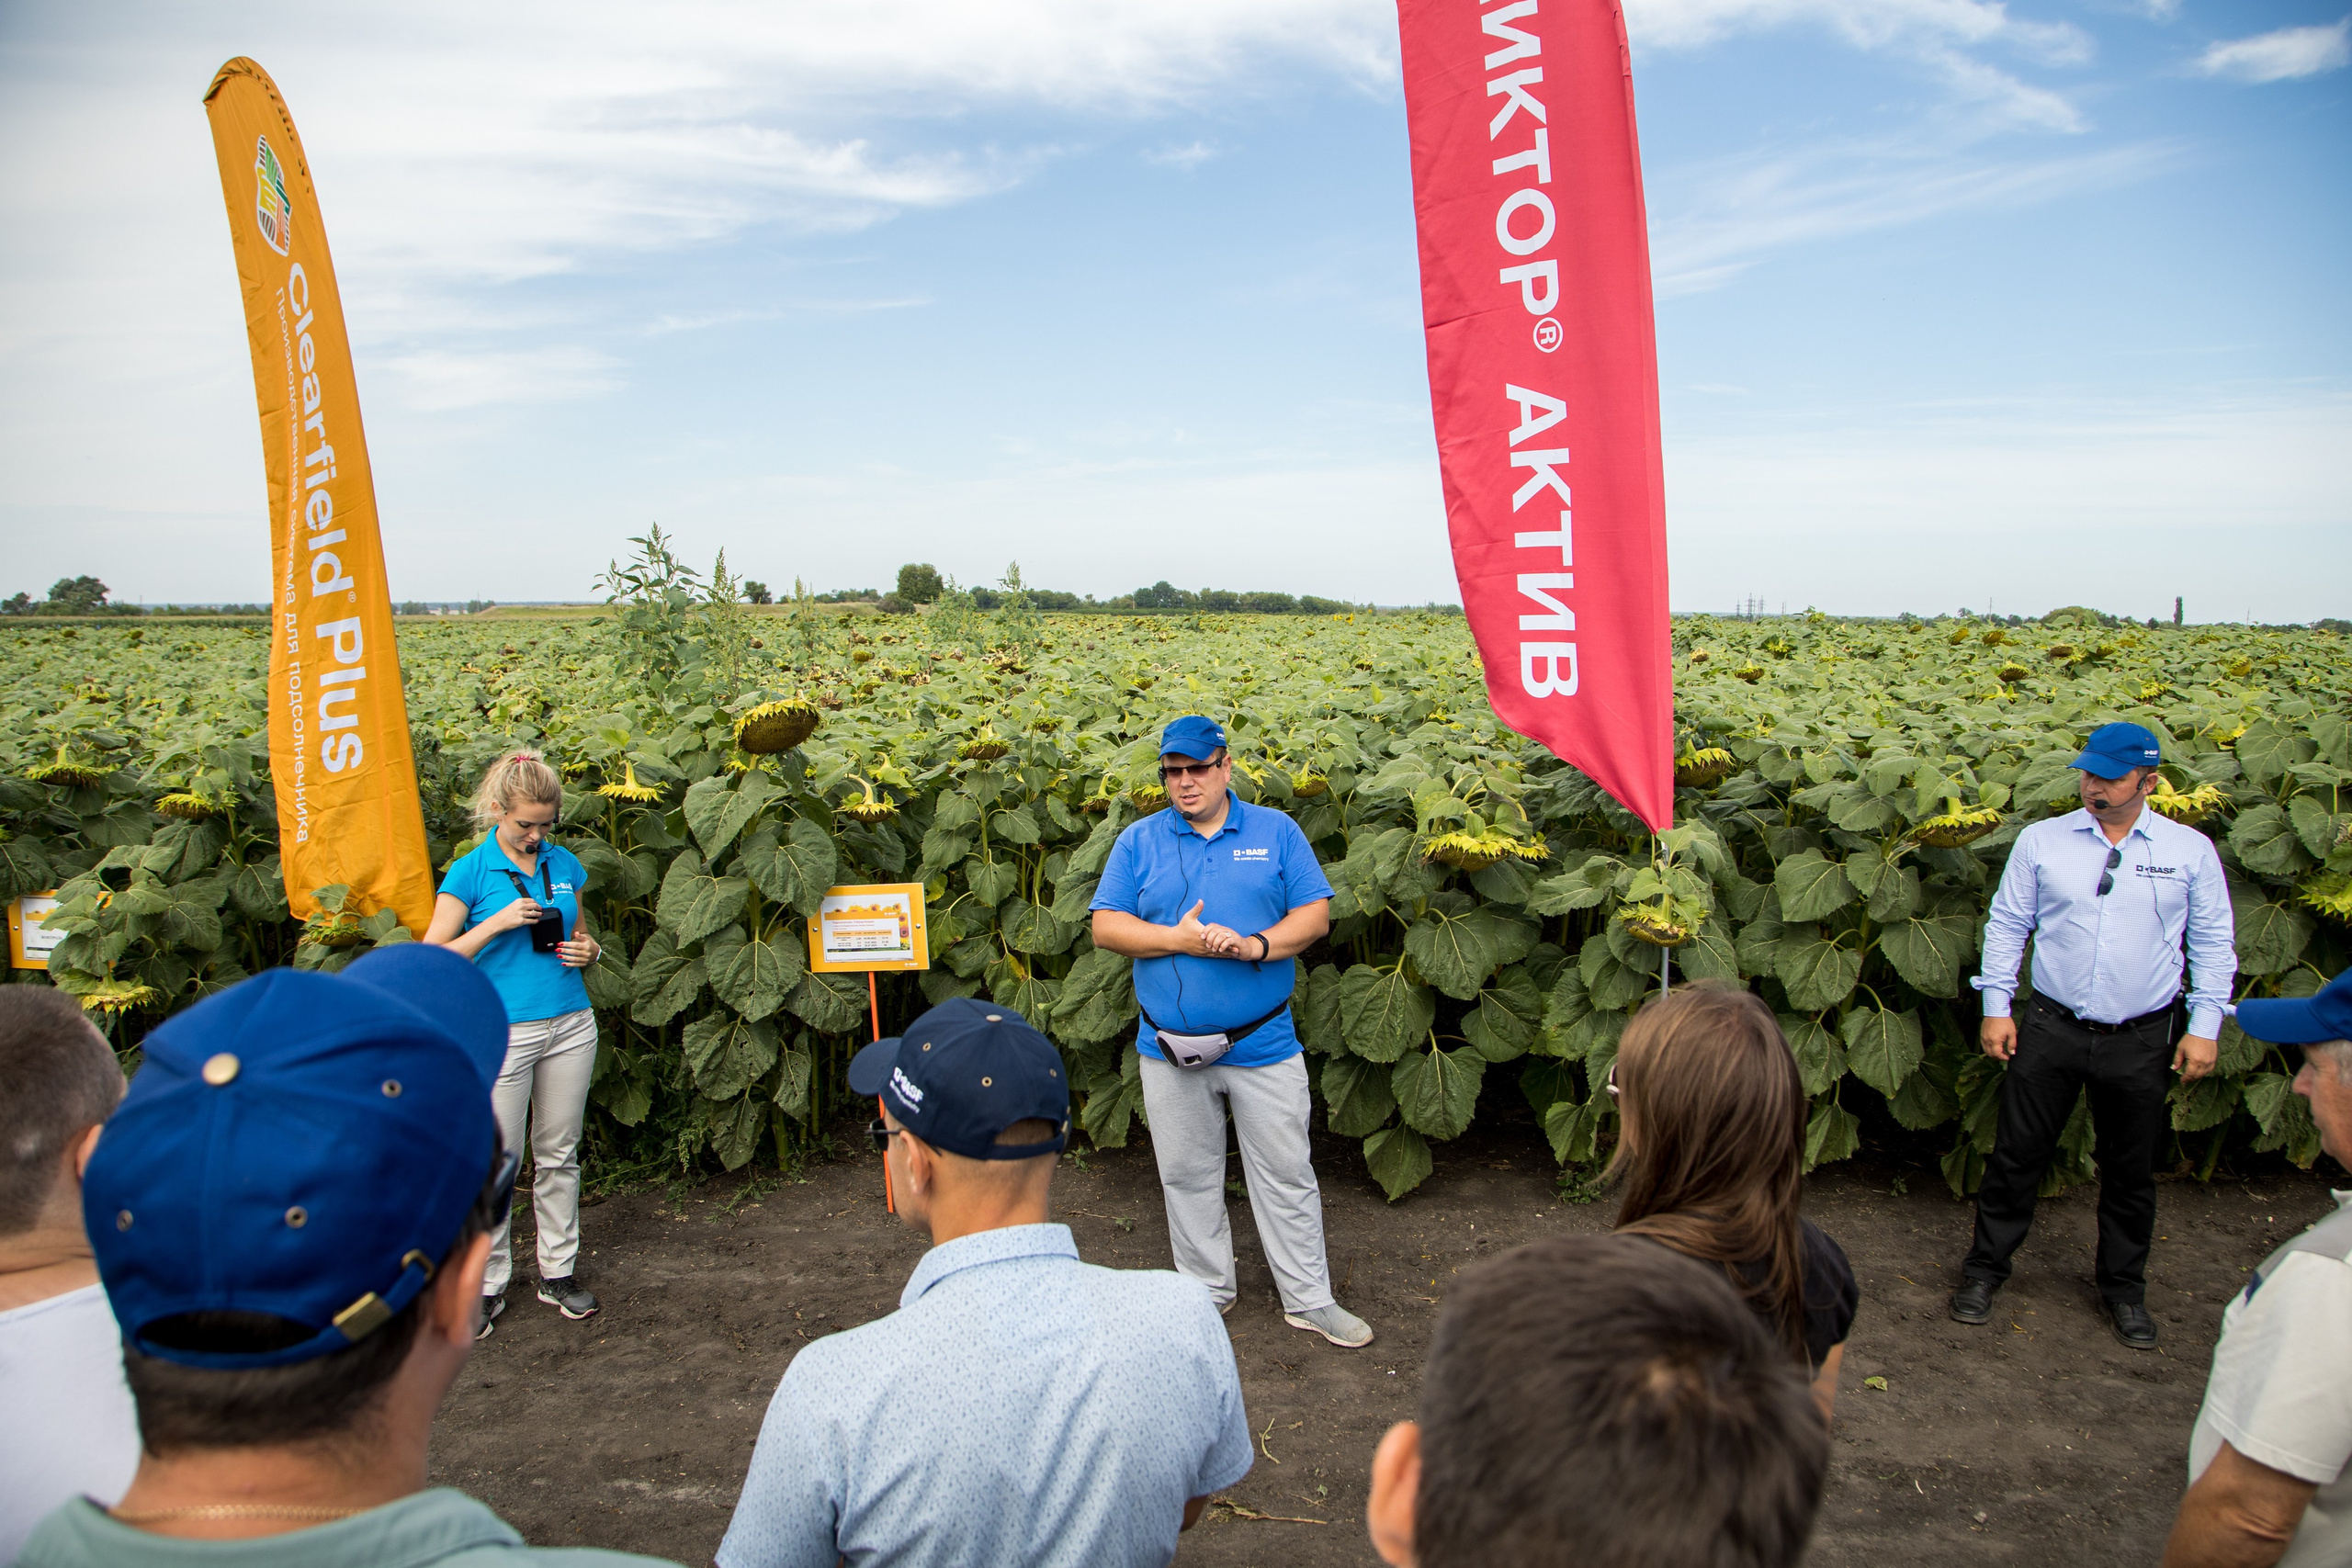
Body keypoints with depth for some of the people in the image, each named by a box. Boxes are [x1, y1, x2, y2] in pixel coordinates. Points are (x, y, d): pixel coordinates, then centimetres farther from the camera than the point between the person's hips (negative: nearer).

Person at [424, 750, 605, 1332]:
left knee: (558, 1155, 12)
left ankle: (559, 1272, 24)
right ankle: (488, 1284, 18)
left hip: (570, 1026, 4)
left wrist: (587, 950, -2)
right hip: (502, 1032, -4)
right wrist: (499, 922, -17)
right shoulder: (470, 873, -5)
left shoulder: (565, 863, 7)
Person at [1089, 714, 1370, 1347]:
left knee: (1286, 1174, 7)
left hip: (1264, 1045, -1)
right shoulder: (1138, 841, 3)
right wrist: (1179, 941, -17)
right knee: (1188, 1176, 14)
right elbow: (1106, 927, -3)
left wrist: (1256, 945, -20)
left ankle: (1309, 1298, 22)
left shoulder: (1276, 832, 1)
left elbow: (1315, 915, -3)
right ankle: (1207, 1290, 32)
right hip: (1171, 1048, 1)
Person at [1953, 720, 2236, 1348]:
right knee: (2016, 1155, 6)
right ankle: (1985, 1268, 22)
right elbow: (2006, 925, 5)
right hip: (2050, 1029, 0)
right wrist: (1996, 1006, 0)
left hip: (2143, 1039, 0)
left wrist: (2204, 1027, -1)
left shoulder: (2191, 850, 1)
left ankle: (2124, 1289, 31)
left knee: (2130, 1172, 13)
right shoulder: (2040, 841, 0)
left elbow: (2213, 943, 5)